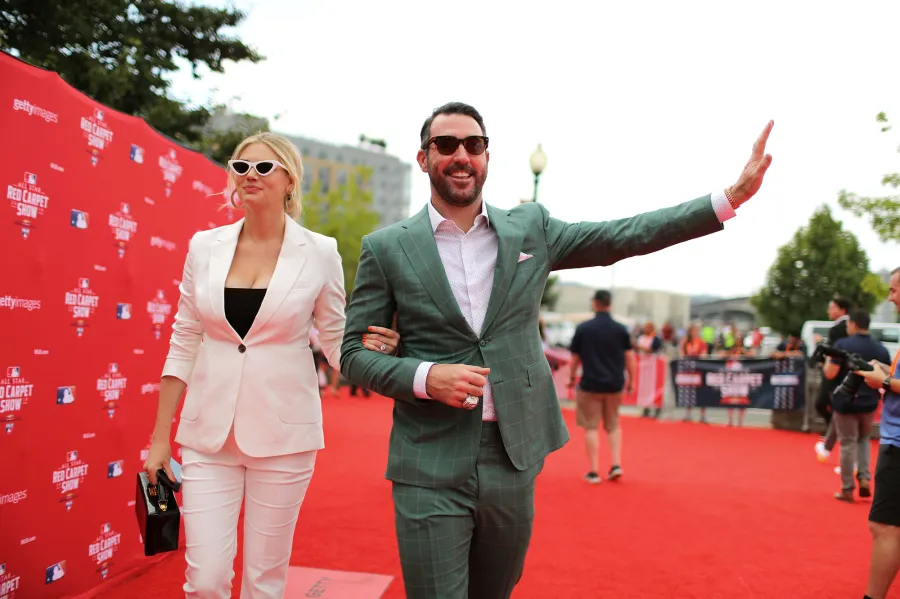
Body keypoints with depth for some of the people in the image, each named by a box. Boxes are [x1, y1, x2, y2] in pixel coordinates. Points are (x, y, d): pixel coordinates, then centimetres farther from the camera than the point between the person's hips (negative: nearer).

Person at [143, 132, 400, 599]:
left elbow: (337, 343, 4)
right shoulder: (205, 246, 4)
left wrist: (372, 346, -18)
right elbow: (183, 345, 7)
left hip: (283, 432, -1)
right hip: (209, 432, 2)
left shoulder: (319, 252, -2)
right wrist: (160, 437, 7)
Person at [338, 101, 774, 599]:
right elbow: (354, 353, 1)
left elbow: (626, 236, 5)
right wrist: (425, 377, -17)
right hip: (431, 467, -2)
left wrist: (733, 195, -1)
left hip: (514, 460, 3)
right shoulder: (386, 248, -1)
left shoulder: (529, 228, 6)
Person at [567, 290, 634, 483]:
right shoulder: (621, 329, -1)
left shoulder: (583, 328, -6)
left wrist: (572, 377, 14)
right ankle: (616, 464, 9)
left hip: (590, 384, -2)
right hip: (615, 385, 3)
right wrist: (631, 380, 11)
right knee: (613, 426, 19)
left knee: (591, 427, 6)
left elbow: (575, 358, -1)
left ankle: (594, 472, 6)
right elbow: (630, 358, 0)